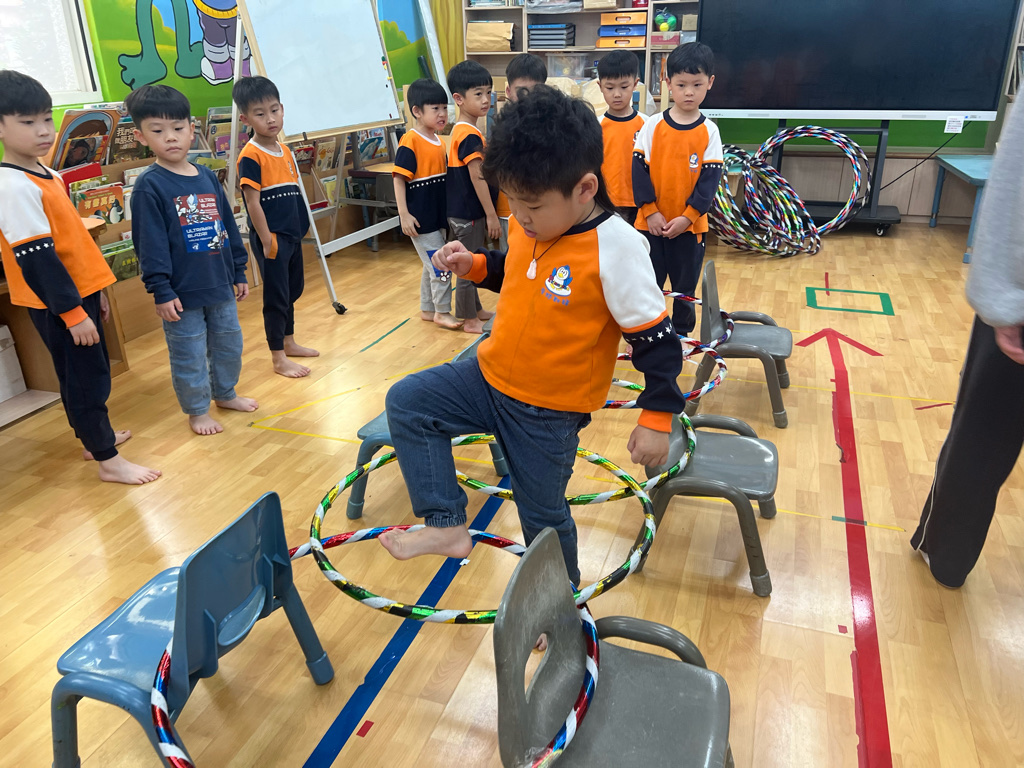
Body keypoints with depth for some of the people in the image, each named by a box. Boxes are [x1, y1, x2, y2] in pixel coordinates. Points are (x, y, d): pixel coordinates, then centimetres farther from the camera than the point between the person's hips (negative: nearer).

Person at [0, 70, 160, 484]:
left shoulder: (47, 175, 11)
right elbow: (36, 258, -22)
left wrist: (95, 291, 21)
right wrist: (72, 312, -22)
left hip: (78, 292, 9)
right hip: (56, 304, -9)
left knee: (89, 371, 20)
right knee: (86, 377, -3)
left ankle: (91, 436, 37)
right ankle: (108, 461, 7)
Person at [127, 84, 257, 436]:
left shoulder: (207, 177, 5)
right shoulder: (149, 186, -12)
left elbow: (229, 228, 11)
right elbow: (150, 245, -14)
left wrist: (239, 272, 13)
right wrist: (161, 291, -17)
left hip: (220, 285, 6)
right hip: (182, 292, -6)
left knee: (229, 344, 19)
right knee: (189, 354, 7)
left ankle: (226, 394, 40)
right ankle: (197, 410, 25)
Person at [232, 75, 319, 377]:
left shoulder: (285, 151, 9)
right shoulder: (250, 156, -14)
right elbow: (253, 204, -17)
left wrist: (297, 232, 15)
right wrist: (267, 241, -18)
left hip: (292, 236, 8)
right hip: (271, 238, -8)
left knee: (294, 289, 19)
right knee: (276, 296, 0)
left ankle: (288, 343, 36)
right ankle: (279, 359, 11)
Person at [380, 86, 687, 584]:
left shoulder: (615, 249, -24)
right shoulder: (530, 225, -5)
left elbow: (656, 340, -19)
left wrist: (657, 419, -17)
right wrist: (474, 265, -2)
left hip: (549, 411, -6)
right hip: (492, 376, 6)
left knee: (543, 515, 11)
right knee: (407, 402, -3)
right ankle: (446, 524, 3)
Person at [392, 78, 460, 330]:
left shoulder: (439, 142, 9)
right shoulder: (410, 141, -14)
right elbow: (399, 179, -17)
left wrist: (449, 209, 16)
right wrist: (404, 215, -21)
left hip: (437, 215, 8)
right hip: (420, 218, -8)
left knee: (432, 265, 16)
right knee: (441, 264, -4)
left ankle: (427, 309, 29)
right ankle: (442, 312, 9)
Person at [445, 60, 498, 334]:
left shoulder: (460, 130, 11)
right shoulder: (470, 135, -19)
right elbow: (477, 178, -21)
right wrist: (491, 216, -16)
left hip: (463, 211, 10)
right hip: (468, 214, -10)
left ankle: (476, 309, 33)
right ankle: (470, 320, 12)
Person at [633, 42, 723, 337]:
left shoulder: (709, 131, -2)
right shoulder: (653, 126, -2)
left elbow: (710, 178, -4)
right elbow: (639, 169, -4)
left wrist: (687, 217, -13)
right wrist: (650, 211, -11)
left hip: (689, 225, 0)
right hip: (651, 222, 0)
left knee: (685, 287, 12)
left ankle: (681, 335, 29)